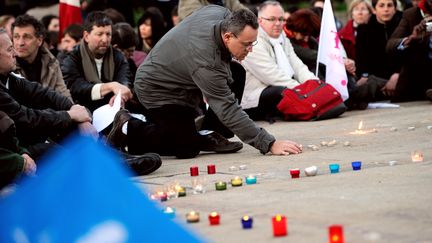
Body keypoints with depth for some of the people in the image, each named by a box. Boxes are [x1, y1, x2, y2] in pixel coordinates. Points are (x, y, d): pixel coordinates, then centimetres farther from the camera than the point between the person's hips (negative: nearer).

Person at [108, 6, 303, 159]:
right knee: (188, 149, -13)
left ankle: (210, 135, 4)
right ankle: (127, 129, 3)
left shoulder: (220, 13, -16)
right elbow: (227, 109, -36)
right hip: (157, 89, -9)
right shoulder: (206, 62, -38)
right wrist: (270, 144, -38)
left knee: (237, 74, -3)